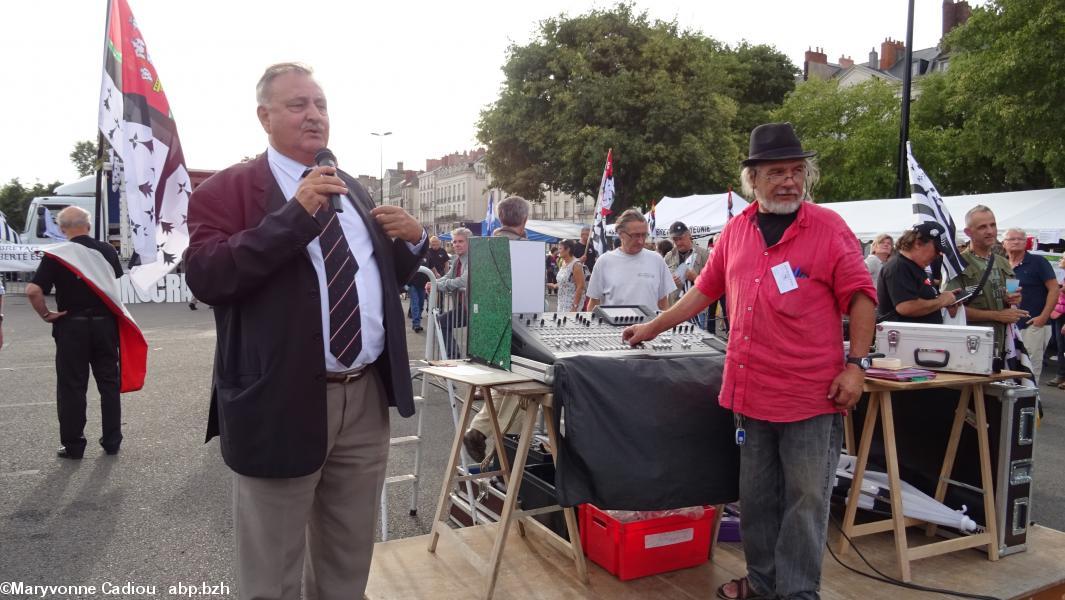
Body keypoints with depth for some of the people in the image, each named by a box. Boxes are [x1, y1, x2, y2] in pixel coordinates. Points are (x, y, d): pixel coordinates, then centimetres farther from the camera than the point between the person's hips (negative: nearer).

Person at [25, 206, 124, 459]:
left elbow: (33, 290, -16)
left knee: (72, 387, 6)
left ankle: (73, 445, 11)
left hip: (72, 326, -2)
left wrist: (46, 314, -3)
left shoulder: (56, 254, -8)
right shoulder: (108, 251, 1)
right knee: (109, 383, 11)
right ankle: (112, 441, 17)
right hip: (105, 323, 3)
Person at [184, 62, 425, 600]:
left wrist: (413, 240, 0)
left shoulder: (353, 191, 15)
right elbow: (204, 275, -20)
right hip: (283, 404, -5)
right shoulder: (227, 190, -4)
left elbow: (387, 278, 21)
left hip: (367, 397, 6)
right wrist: (294, 212, -24)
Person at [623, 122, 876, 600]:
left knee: (805, 500, 4)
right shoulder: (736, 230, 8)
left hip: (812, 397, -4)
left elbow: (860, 296, -6)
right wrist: (653, 327, 19)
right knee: (756, 497, 16)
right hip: (750, 393, 5)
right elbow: (705, 289, 16)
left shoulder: (828, 228, -5)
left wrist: (856, 365, -12)